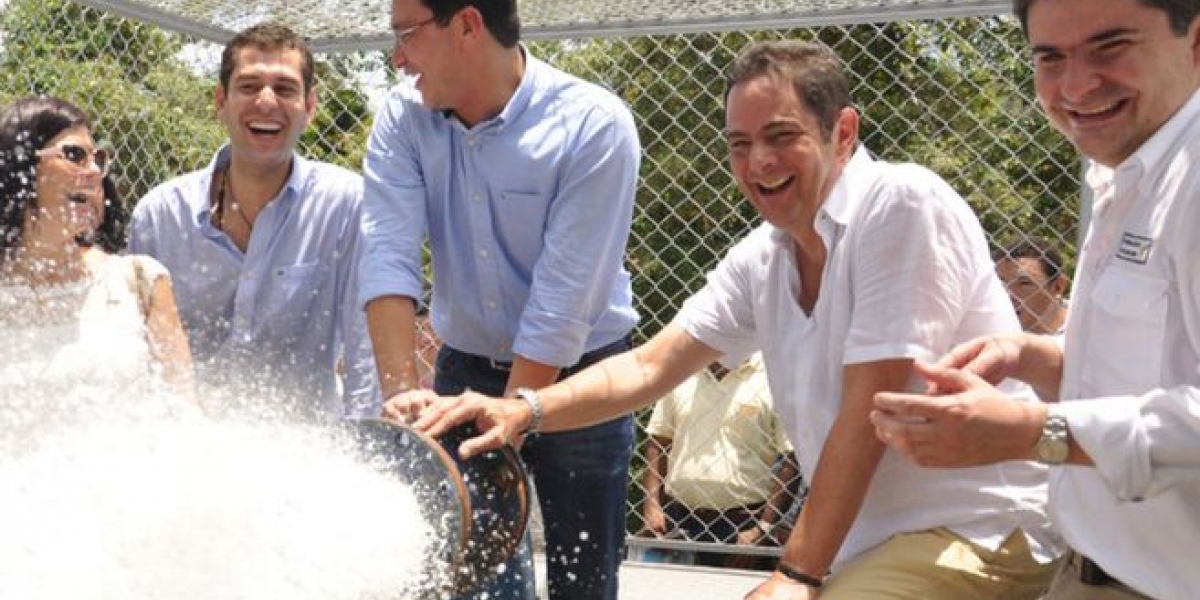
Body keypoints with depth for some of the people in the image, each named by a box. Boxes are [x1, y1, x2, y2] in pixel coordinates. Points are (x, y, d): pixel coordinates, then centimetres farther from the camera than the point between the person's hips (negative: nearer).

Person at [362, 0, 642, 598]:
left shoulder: (594, 125, -20)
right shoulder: (404, 117, -7)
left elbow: (562, 304, -23)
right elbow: (388, 256, -16)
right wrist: (402, 388, -28)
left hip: (575, 373, -3)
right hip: (465, 369, 3)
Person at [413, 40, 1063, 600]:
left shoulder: (902, 204, -17)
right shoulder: (758, 259, 5)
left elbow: (869, 409, -19)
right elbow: (649, 367, 4)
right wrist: (523, 409, -13)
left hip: (982, 535, -6)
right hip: (873, 540, 7)